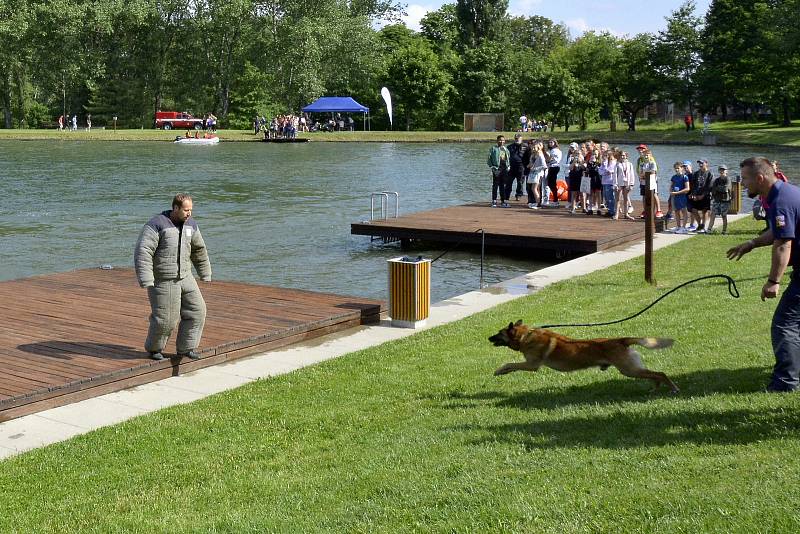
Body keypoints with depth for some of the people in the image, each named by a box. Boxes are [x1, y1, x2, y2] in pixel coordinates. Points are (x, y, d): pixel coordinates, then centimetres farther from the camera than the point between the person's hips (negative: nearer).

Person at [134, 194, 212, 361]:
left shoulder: (191, 225, 5)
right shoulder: (157, 224, -16)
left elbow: (199, 250, 18)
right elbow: (143, 252, -20)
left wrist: (205, 274, 23)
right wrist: (146, 281, -25)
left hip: (185, 278, 6)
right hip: (163, 281, -6)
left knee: (196, 311, 1)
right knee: (165, 319, -2)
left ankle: (185, 348, 14)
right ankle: (154, 348, 24)